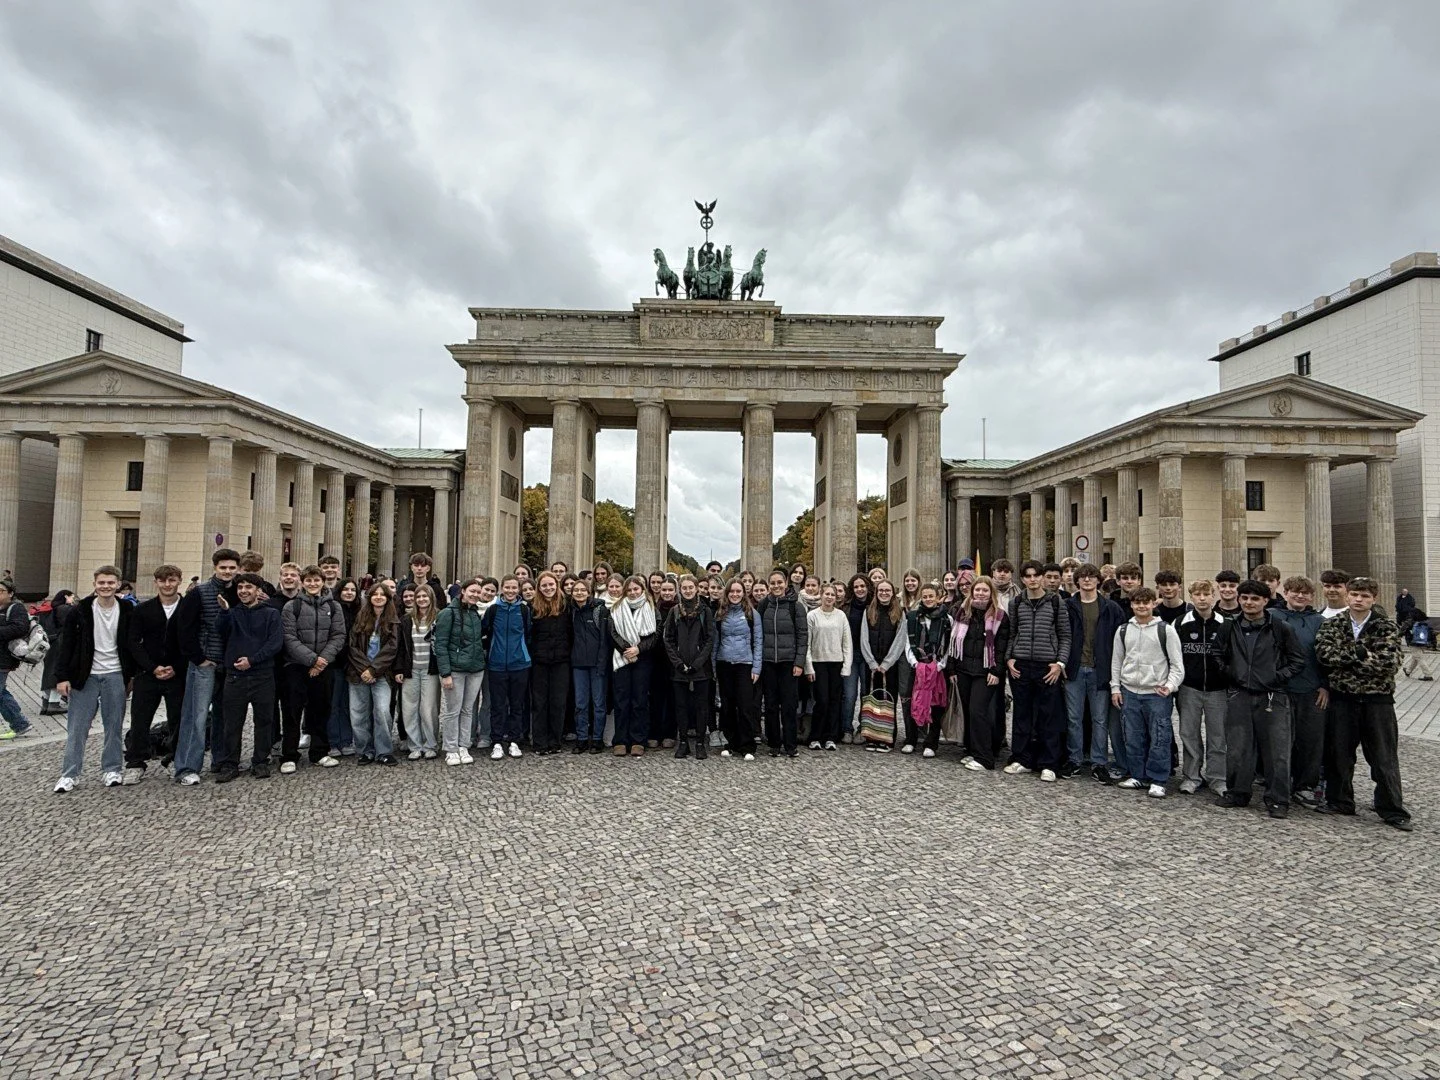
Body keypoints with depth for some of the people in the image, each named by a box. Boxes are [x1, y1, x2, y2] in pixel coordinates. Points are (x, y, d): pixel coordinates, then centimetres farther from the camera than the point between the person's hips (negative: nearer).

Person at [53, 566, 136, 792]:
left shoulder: (127, 611, 1)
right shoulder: (80, 611, -3)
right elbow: (67, 644, -1)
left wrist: (132, 676, 5)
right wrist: (62, 676, -6)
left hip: (115, 676, 1)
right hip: (85, 676, -1)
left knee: (114, 726, 7)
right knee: (77, 728, 2)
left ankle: (112, 769, 17)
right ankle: (69, 774, 11)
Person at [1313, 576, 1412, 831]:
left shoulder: (1387, 627, -2)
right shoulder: (1332, 625, 3)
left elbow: (1390, 662, -15)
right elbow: (1324, 654, -12)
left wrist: (1349, 654, -15)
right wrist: (1362, 654, -16)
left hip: (1377, 700, -2)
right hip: (1342, 698, 2)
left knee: (1385, 759, 5)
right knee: (1338, 753, 10)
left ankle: (1393, 811, 17)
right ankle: (1339, 801, 24)